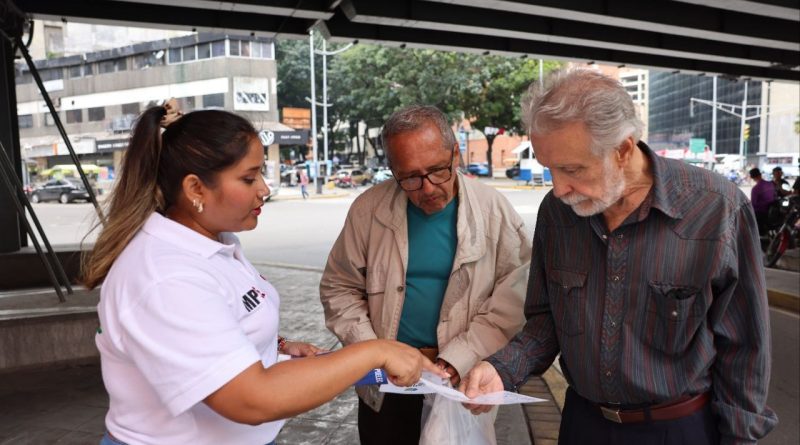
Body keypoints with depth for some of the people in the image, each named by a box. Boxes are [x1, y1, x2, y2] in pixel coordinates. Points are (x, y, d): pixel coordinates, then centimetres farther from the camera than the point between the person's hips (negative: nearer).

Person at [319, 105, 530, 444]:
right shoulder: (369, 209, -7)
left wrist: (455, 362, -17)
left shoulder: (494, 211, -10)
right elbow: (340, 287, 0)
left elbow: (511, 298, -10)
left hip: (462, 381, 0)